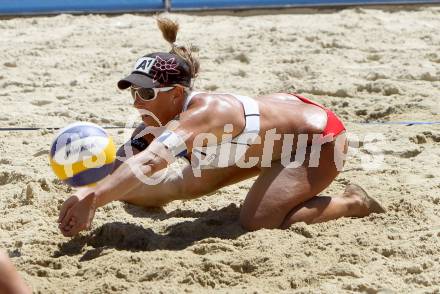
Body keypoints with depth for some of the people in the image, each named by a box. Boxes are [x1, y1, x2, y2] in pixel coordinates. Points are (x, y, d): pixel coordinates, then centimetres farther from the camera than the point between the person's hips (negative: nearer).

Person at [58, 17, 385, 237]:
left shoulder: (201, 114, -40)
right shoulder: (165, 113, -13)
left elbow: (151, 162, -57)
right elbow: (122, 161, -13)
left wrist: (93, 199, -66)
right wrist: (88, 191, -34)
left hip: (320, 136, -9)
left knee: (258, 222, -19)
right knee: (189, 185, 12)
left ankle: (353, 203, -2)